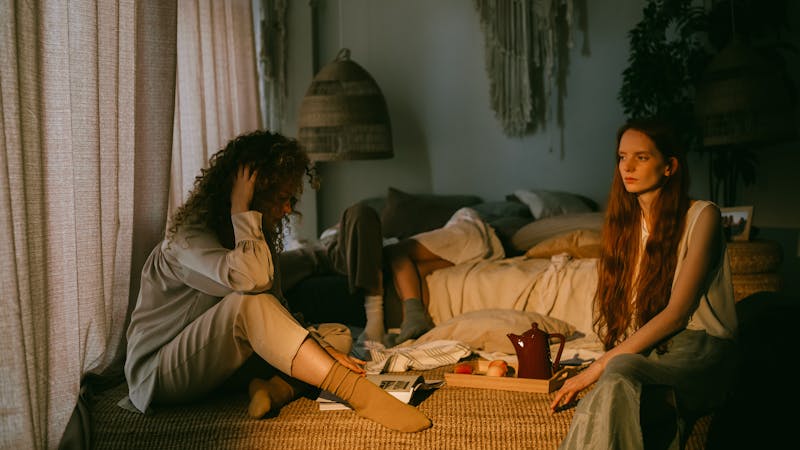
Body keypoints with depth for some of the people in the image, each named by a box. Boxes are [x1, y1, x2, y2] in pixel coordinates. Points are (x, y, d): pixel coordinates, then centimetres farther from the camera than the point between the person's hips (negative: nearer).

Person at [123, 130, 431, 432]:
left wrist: (321, 352, -17)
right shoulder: (189, 236, -19)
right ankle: (360, 395, -38)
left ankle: (274, 388, -28)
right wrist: (241, 208, -27)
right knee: (248, 301, -36)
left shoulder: (260, 236, 7)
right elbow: (251, 279, -40)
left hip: (217, 362, 8)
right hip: (156, 375, -8)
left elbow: (276, 316, 1)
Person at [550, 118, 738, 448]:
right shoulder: (625, 222, 15)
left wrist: (602, 365, -16)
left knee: (621, 372, -38)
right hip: (642, 350, 4)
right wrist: (610, 362, -10)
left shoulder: (701, 216, -3)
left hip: (698, 346, -4)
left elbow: (677, 312, -11)